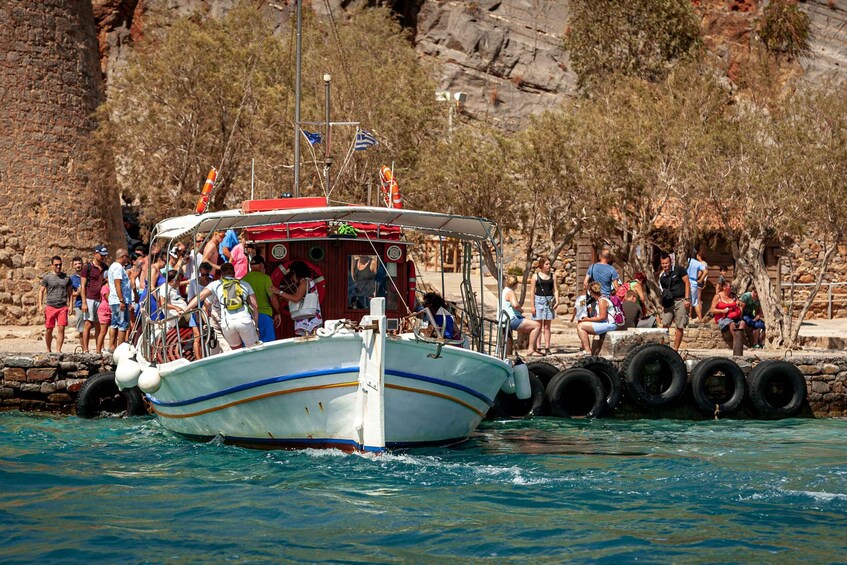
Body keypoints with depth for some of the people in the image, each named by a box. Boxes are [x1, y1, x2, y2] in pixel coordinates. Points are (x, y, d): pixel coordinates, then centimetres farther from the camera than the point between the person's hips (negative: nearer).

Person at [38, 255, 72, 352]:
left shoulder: (66, 277, 11)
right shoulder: (47, 277, 5)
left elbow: (70, 292, 17)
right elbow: (41, 291, 7)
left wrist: (70, 305, 6)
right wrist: (40, 305, -4)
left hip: (63, 307, 1)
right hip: (50, 307, -1)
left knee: (61, 329, -9)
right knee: (49, 330, 3)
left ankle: (58, 350, -8)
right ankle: (48, 350, 18)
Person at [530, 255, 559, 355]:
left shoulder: (552, 277, 8)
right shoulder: (536, 276, 1)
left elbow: (556, 290, 6)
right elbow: (533, 291, 0)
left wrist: (557, 301, -10)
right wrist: (532, 306, -5)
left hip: (549, 301, 2)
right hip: (538, 300, -2)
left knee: (547, 326, 4)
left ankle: (547, 348, 5)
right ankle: (537, 347, -1)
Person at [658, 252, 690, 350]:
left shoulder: (678, 270, -1)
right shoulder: (662, 277, 12)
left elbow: (687, 283, -3)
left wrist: (687, 299, -10)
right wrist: (663, 304, 5)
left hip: (681, 301, -4)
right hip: (669, 302, 4)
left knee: (680, 327, -2)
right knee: (665, 325, -7)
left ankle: (675, 349, 4)